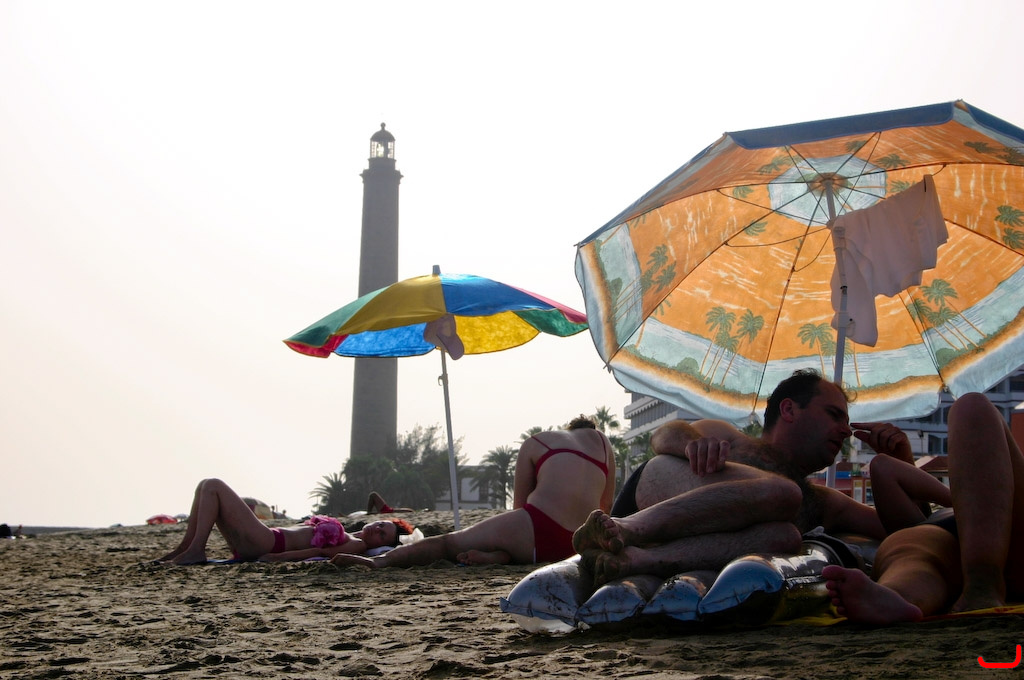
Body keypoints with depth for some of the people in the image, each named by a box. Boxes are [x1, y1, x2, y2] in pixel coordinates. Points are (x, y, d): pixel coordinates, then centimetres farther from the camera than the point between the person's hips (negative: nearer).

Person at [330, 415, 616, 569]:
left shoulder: (536, 442, 20)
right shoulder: (601, 441, 26)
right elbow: (605, 505, 28)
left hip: (536, 530, -3)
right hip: (577, 546, 3)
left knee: (448, 542, 6)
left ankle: (380, 559, -13)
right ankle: (498, 556, -9)